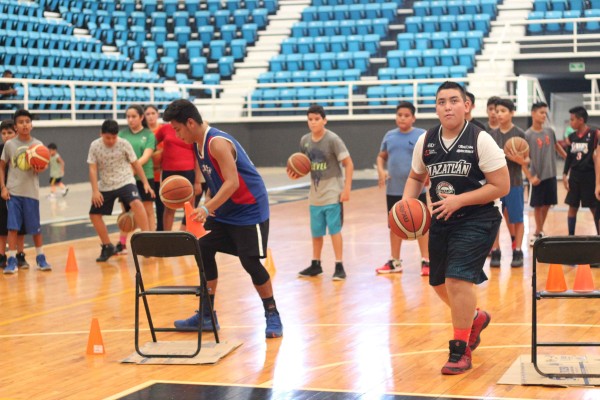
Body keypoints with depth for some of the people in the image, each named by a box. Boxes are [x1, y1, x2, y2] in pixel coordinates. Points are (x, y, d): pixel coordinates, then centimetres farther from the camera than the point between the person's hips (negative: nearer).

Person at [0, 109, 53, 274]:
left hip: (31, 192, 1)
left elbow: (43, 166, 9)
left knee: (35, 227, 8)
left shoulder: (38, 145, 1)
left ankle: (41, 258, 22)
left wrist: (40, 169, -15)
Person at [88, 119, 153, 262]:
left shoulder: (124, 144, -10)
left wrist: (145, 183, -2)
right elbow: (93, 169, -5)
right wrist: (95, 191, -14)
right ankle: (108, 247, 19)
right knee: (94, 214, 3)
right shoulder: (95, 146, -6)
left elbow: (135, 164, -1)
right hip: (105, 186, 3)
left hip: (125, 182, -3)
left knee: (136, 203, -30)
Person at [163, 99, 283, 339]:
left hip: (249, 210, -9)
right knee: (203, 251, 3)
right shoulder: (198, 144, 5)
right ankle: (206, 316, 11)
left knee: (250, 263, -9)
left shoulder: (217, 143, -23)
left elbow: (232, 183, -30)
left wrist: (207, 209, -36)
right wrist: (207, 203, 1)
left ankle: (272, 316, 7)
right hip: (223, 210, 9)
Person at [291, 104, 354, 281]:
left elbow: (348, 164, -12)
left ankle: (339, 266, 1)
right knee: (316, 231, 13)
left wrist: (347, 188, -18)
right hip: (315, 194, 5)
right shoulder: (305, 140, 1)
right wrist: (297, 174, -5)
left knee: (334, 229, -6)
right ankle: (316, 264, 26)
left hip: (332, 193, -5)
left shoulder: (333, 139, -14)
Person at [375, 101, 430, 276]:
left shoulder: (422, 135, -4)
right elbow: (381, 156, 18)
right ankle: (395, 262, 23)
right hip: (394, 190, 4)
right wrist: (381, 170, -1)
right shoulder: (389, 135, 9)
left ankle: (426, 261, 8)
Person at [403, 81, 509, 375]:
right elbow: (416, 177, 16)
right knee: (440, 284, 14)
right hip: (440, 221, 6)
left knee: (457, 279, -18)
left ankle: (461, 351, -1)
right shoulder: (425, 141, 1)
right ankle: (475, 317, 46)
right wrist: (407, 202, -5)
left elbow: (501, 186, -15)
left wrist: (459, 200, -22)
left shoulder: (481, 140, -14)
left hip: (476, 221, -6)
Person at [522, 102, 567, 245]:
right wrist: (530, 177, -16)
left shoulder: (550, 131, 2)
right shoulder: (527, 135, -12)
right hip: (537, 176, -5)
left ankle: (539, 232, 24)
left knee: (547, 205, 10)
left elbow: (556, 146, 21)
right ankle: (539, 232, 18)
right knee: (538, 206, 4)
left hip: (551, 175, 5)